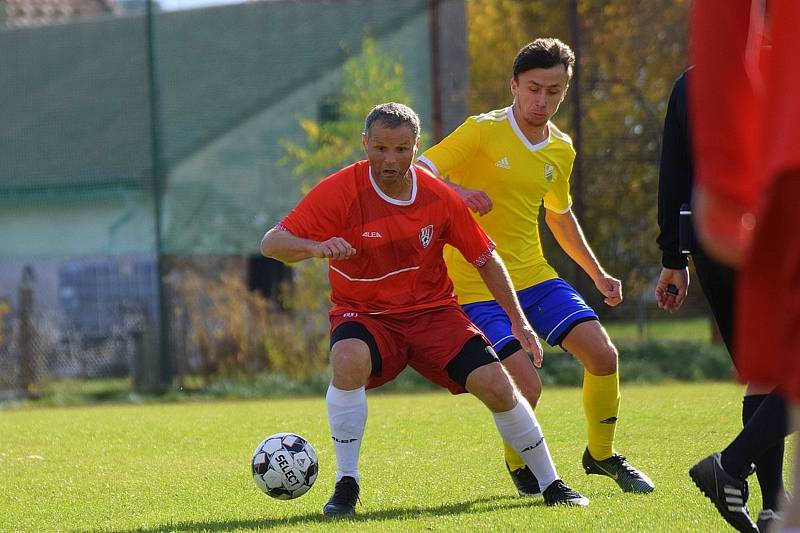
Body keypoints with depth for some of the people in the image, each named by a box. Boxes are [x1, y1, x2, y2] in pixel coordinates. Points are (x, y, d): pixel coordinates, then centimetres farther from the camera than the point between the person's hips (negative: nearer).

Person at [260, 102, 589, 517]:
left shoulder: (439, 197, -8)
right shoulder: (339, 191, -16)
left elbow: (485, 258, 5)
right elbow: (271, 243, -20)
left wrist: (519, 322, 3)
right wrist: (316, 247, -40)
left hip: (432, 311, 2)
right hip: (364, 314, -2)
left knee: (496, 385, -13)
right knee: (349, 360, -36)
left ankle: (551, 484, 9)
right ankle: (346, 485, -22)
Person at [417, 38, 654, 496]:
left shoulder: (562, 149, 8)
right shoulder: (483, 132, -12)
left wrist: (598, 274, 25)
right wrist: (458, 191, -36)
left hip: (534, 276, 6)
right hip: (476, 285, -6)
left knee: (603, 354, -9)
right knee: (527, 386, -18)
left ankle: (602, 455, 16)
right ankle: (518, 464, 14)